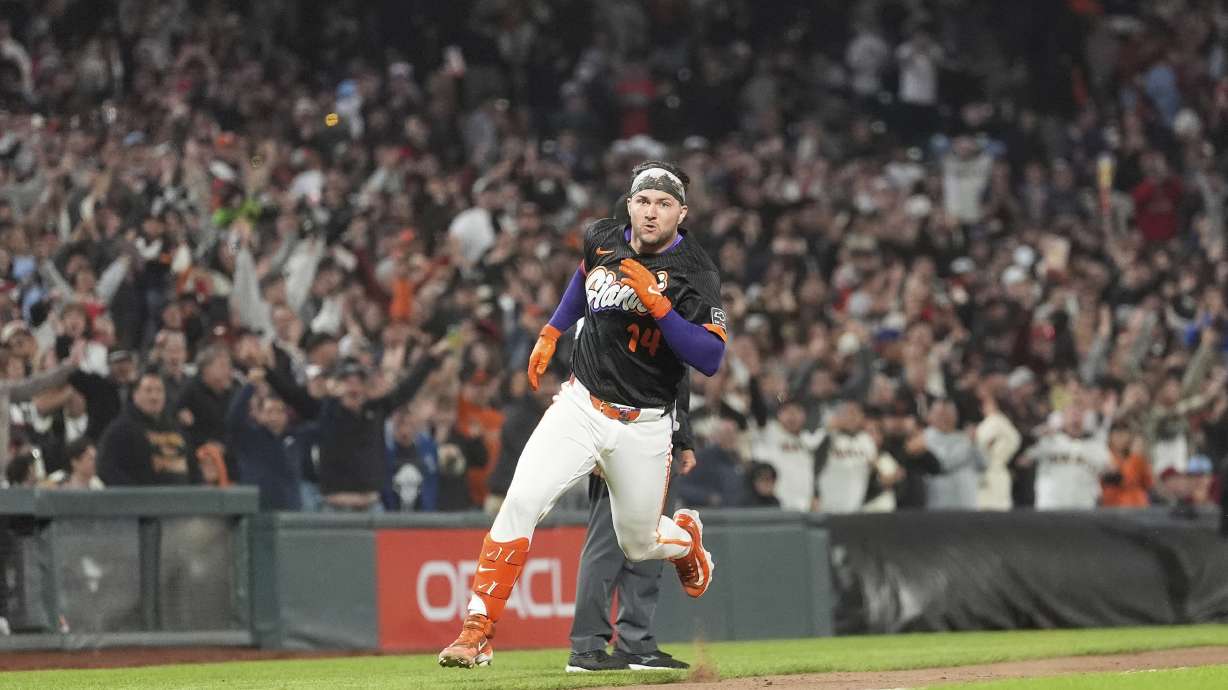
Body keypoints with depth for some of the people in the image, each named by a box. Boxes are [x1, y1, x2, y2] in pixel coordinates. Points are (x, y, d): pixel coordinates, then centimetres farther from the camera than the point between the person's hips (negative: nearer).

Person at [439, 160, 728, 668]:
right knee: (522, 501, -18)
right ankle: (478, 632, -16)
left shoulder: (695, 273, -13)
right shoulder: (603, 239, 0)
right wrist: (551, 332, 24)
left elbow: (710, 359, -23)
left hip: (643, 426, -2)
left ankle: (686, 536, 50)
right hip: (580, 406, 2)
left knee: (639, 544, 12)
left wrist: (659, 304, -30)